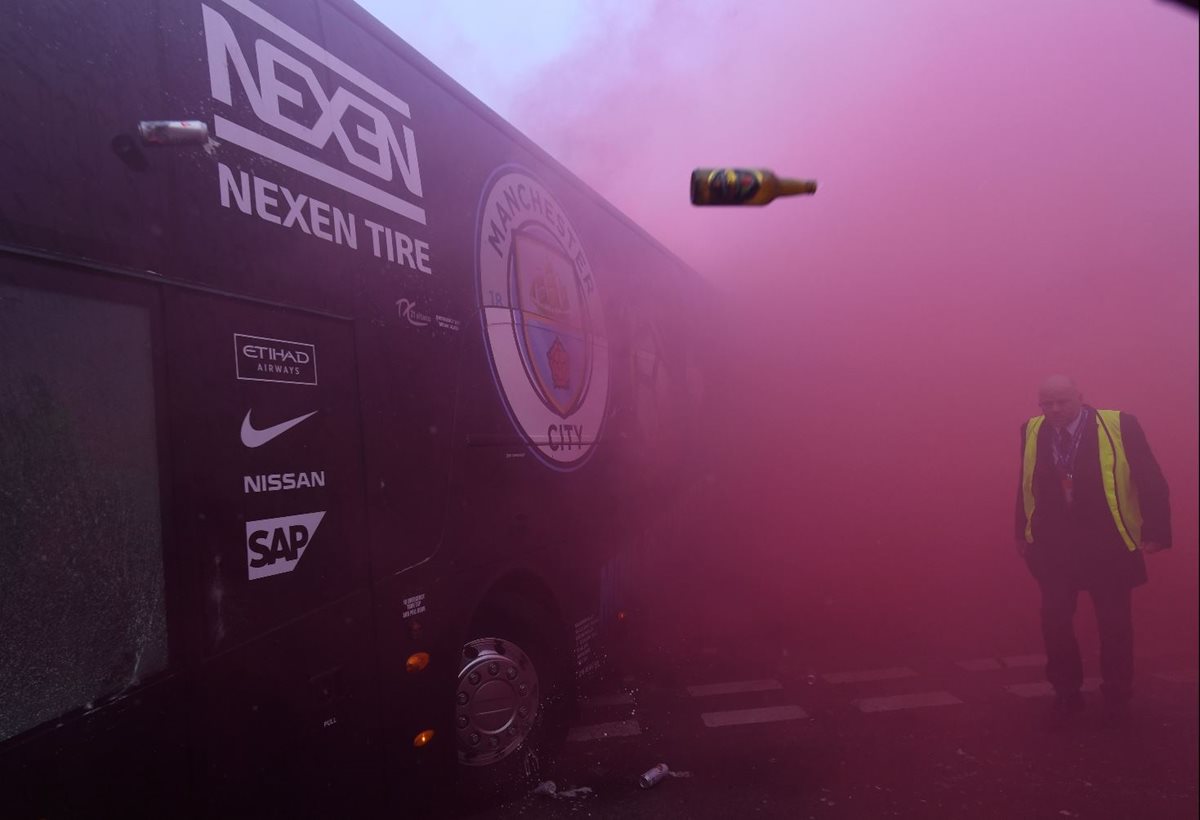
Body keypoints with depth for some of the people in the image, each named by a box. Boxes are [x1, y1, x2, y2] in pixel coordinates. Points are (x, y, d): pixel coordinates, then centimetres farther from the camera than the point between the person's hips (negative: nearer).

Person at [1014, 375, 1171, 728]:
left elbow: (1151, 482, -8)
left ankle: (1117, 696, 34)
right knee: (1054, 621, 2)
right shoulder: (1032, 431, -2)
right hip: (1053, 547, 2)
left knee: (1114, 625, 12)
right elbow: (1026, 485, 6)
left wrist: (1155, 531, -13)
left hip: (1109, 546, -2)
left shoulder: (1119, 425, -11)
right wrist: (1022, 533, 8)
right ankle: (1066, 695, 21)